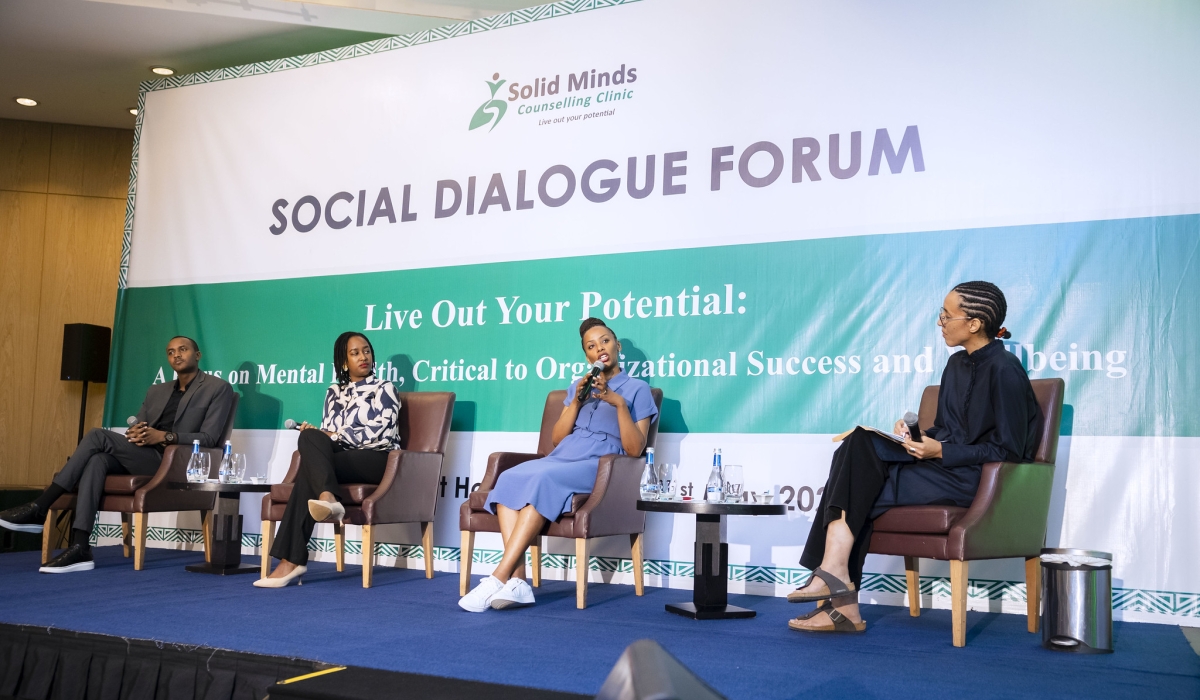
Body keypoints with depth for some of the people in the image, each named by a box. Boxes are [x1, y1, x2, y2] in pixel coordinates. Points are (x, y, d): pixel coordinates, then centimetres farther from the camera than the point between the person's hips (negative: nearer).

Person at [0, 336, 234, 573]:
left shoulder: (218, 388, 5)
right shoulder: (156, 391, 25)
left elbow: (209, 438, -7)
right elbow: (136, 429, 17)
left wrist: (165, 436, -20)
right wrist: (134, 433, -8)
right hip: (141, 458, 6)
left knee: (98, 436, -21)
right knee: (97, 459, -28)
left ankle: (39, 510, -20)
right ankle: (80, 549, -37)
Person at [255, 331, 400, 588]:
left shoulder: (383, 389, 6)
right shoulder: (334, 393, 21)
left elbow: (380, 432, -7)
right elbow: (326, 434, 17)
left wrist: (334, 436, -10)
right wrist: (313, 434, -6)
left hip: (376, 460, -4)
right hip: (339, 459, 5)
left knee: (307, 474, -29)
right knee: (311, 437, -29)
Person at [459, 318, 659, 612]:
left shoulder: (637, 389, 12)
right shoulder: (578, 386, 27)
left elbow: (634, 450, 1)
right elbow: (556, 438, 18)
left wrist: (619, 403, -9)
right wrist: (576, 402, 5)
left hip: (599, 467, -5)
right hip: (560, 459, 5)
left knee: (542, 479, -36)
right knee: (509, 478, -28)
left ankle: (498, 579, -39)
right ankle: (517, 582, -36)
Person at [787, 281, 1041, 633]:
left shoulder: (1004, 370, -11)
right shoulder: (957, 364, 15)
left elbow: (1008, 450, -13)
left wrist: (942, 452, -18)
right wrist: (915, 435, -1)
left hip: (975, 480, -8)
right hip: (944, 467, 8)